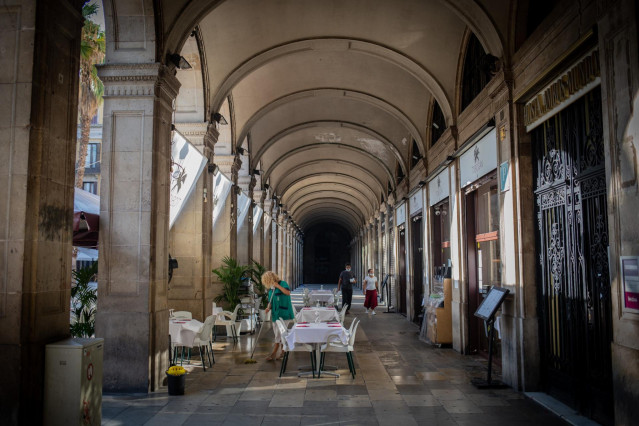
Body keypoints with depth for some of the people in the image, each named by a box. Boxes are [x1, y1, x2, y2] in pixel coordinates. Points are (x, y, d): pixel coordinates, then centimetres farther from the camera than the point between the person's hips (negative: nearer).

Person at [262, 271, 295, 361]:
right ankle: (283, 352, 21)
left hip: (284, 314, -8)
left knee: (279, 334, -7)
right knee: (278, 334, 11)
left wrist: (278, 285, -20)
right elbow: (270, 301, 16)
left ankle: (274, 353, -3)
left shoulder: (282, 283, -6)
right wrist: (268, 307, -5)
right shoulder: (271, 289, 14)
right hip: (275, 314, 8)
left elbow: (288, 292, -24)